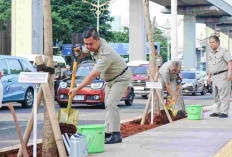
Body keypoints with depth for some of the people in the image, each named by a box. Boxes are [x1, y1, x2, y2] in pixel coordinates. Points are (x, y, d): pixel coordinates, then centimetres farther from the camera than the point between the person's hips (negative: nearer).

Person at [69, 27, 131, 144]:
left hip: (121, 78, -10)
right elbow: (83, 54, 10)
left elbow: (93, 75, -38)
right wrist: (78, 52, -16)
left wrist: (77, 89, -37)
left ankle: (116, 135, -21)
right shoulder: (93, 45, -10)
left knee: (111, 103, -21)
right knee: (107, 104, 10)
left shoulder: (105, 54, -37)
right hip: (109, 79, 10)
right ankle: (108, 131, 16)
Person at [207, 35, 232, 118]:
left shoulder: (224, 51, -5)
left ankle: (224, 112, -9)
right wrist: (209, 77, 20)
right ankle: (218, 111, 15)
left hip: (223, 76, -8)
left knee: (224, 95, -9)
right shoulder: (210, 54, 18)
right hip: (215, 77, 8)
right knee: (216, 96, 10)